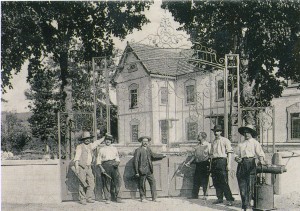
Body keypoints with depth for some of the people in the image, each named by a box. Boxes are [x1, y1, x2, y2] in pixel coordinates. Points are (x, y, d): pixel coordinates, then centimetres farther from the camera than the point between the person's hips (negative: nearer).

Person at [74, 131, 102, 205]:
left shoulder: (90, 145, 14)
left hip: (89, 167, 6)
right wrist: (77, 168, -17)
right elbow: (77, 158, -9)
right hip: (81, 167, -6)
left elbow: (97, 142, 32)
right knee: (82, 184, -4)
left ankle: (89, 198, 10)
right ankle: (82, 199, 3)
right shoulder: (80, 147, -4)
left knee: (91, 183, 1)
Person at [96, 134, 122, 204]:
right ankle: (107, 198, 2)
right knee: (106, 182, -4)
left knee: (117, 180, -9)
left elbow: (117, 158, 22)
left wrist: (117, 162, 0)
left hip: (114, 165, 2)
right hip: (105, 165, -2)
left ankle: (117, 197, -3)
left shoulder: (114, 149, 20)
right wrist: (101, 168, -7)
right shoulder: (101, 149, 12)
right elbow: (98, 160, 7)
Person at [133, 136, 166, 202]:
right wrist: (136, 172, -11)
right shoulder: (138, 150, -7)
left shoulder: (148, 149, 13)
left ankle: (154, 198, 11)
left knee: (153, 182, 4)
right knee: (142, 185, 1)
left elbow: (153, 155, 30)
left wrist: (162, 155, 30)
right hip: (142, 171, -6)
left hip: (149, 171, 6)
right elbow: (135, 161, -9)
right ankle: (143, 198, 16)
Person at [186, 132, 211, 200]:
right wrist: (189, 162, 16)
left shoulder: (208, 145, -4)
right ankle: (194, 195, 12)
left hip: (205, 164, -6)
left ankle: (205, 195, 8)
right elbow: (194, 155, 22)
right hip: (198, 164, 6)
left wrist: (210, 165, -18)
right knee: (196, 180, 6)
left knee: (204, 181, -2)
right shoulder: (198, 145, 15)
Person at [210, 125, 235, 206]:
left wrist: (229, 164, -14)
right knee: (216, 181, 7)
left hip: (222, 161, -6)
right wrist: (211, 164, 17)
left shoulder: (225, 140, 0)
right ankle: (220, 198, 17)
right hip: (214, 162, 7)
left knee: (224, 181, -10)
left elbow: (229, 153, -6)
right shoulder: (213, 142, 19)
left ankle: (229, 199, -4)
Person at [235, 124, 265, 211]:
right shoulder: (240, 144, 20)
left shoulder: (255, 143, 10)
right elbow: (237, 155, 19)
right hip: (241, 165, 3)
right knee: (242, 185, 0)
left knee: (250, 185, -7)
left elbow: (260, 153, 0)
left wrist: (261, 160, -20)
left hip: (251, 163, -3)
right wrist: (237, 158, -3)